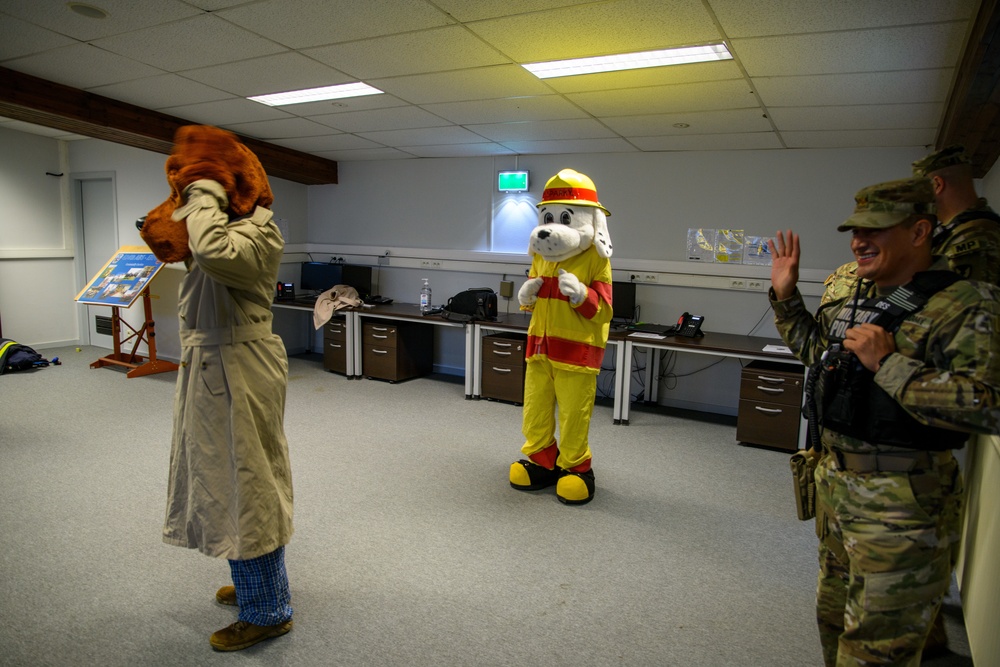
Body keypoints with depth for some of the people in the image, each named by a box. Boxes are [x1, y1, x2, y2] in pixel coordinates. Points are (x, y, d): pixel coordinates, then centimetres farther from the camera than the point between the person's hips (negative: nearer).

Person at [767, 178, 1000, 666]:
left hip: (900, 502, -8)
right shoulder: (852, 304, 8)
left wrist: (888, 363, -27)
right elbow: (811, 348, 25)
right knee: (834, 613, 26)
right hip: (835, 480, 8)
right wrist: (785, 295, 14)